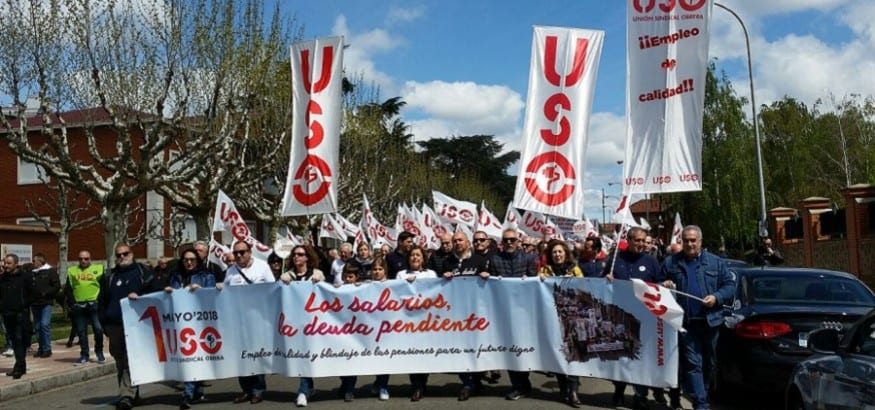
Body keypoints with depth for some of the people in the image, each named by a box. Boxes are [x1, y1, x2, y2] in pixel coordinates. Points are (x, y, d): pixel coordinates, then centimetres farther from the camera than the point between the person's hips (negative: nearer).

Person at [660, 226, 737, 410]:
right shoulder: (670, 263, 8)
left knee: (708, 363, 13)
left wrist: (717, 297, -11)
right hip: (685, 322, -2)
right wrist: (664, 287, -9)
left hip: (710, 320, 2)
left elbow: (730, 285, 6)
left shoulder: (716, 262, 8)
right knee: (692, 364, -8)